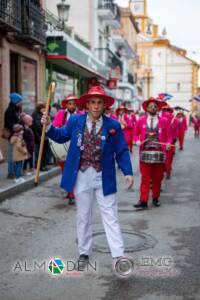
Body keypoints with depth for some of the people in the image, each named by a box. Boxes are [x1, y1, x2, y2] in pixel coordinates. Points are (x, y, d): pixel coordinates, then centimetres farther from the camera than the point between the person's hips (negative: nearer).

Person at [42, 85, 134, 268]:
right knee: (83, 217, 13)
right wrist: (48, 127, 1)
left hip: (104, 178, -2)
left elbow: (122, 151, -1)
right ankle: (84, 253, 28)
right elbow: (62, 136, 17)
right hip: (81, 176, 2)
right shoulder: (75, 121, 0)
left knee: (110, 217, 3)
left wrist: (128, 173, -9)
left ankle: (118, 255, 7)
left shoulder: (113, 125, -4)